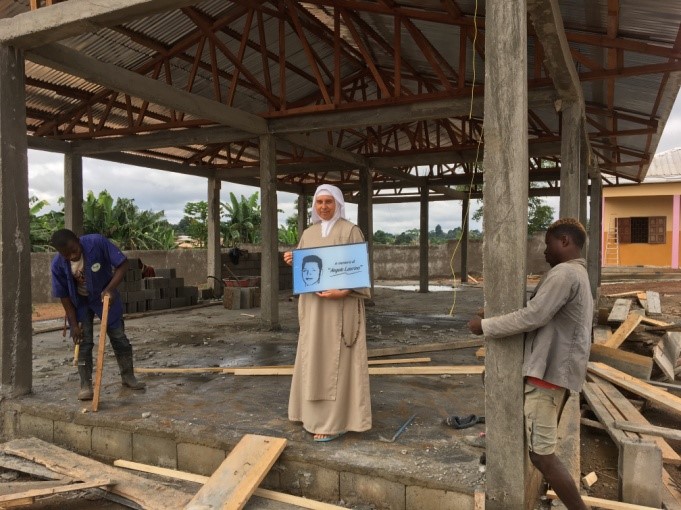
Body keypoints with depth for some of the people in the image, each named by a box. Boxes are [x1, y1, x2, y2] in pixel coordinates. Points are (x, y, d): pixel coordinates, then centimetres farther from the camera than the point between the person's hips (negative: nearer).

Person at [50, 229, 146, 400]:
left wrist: (110, 289, -34)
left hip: (105, 296, 0)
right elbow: (64, 295, -11)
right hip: (79, 302, 1)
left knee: (119, 338, 5)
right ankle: (85, 385, 10)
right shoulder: (58, 264, -23)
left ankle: (128, 376, 20)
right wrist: (73, 323, -10)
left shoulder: (97, 242, -30)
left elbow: (122, 264, -22)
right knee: (84, 343, -2)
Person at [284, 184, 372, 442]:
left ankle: (336, 421, 4)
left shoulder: (350, 231, -5)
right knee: (315, 358, 10)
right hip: (313, 304, 6)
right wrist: (291, 260, -7)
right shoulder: (308, 233, 12)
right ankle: (317, 413, 22)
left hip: (341, 305, -6)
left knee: (337, 360, -4)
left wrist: (342, 292, -24)